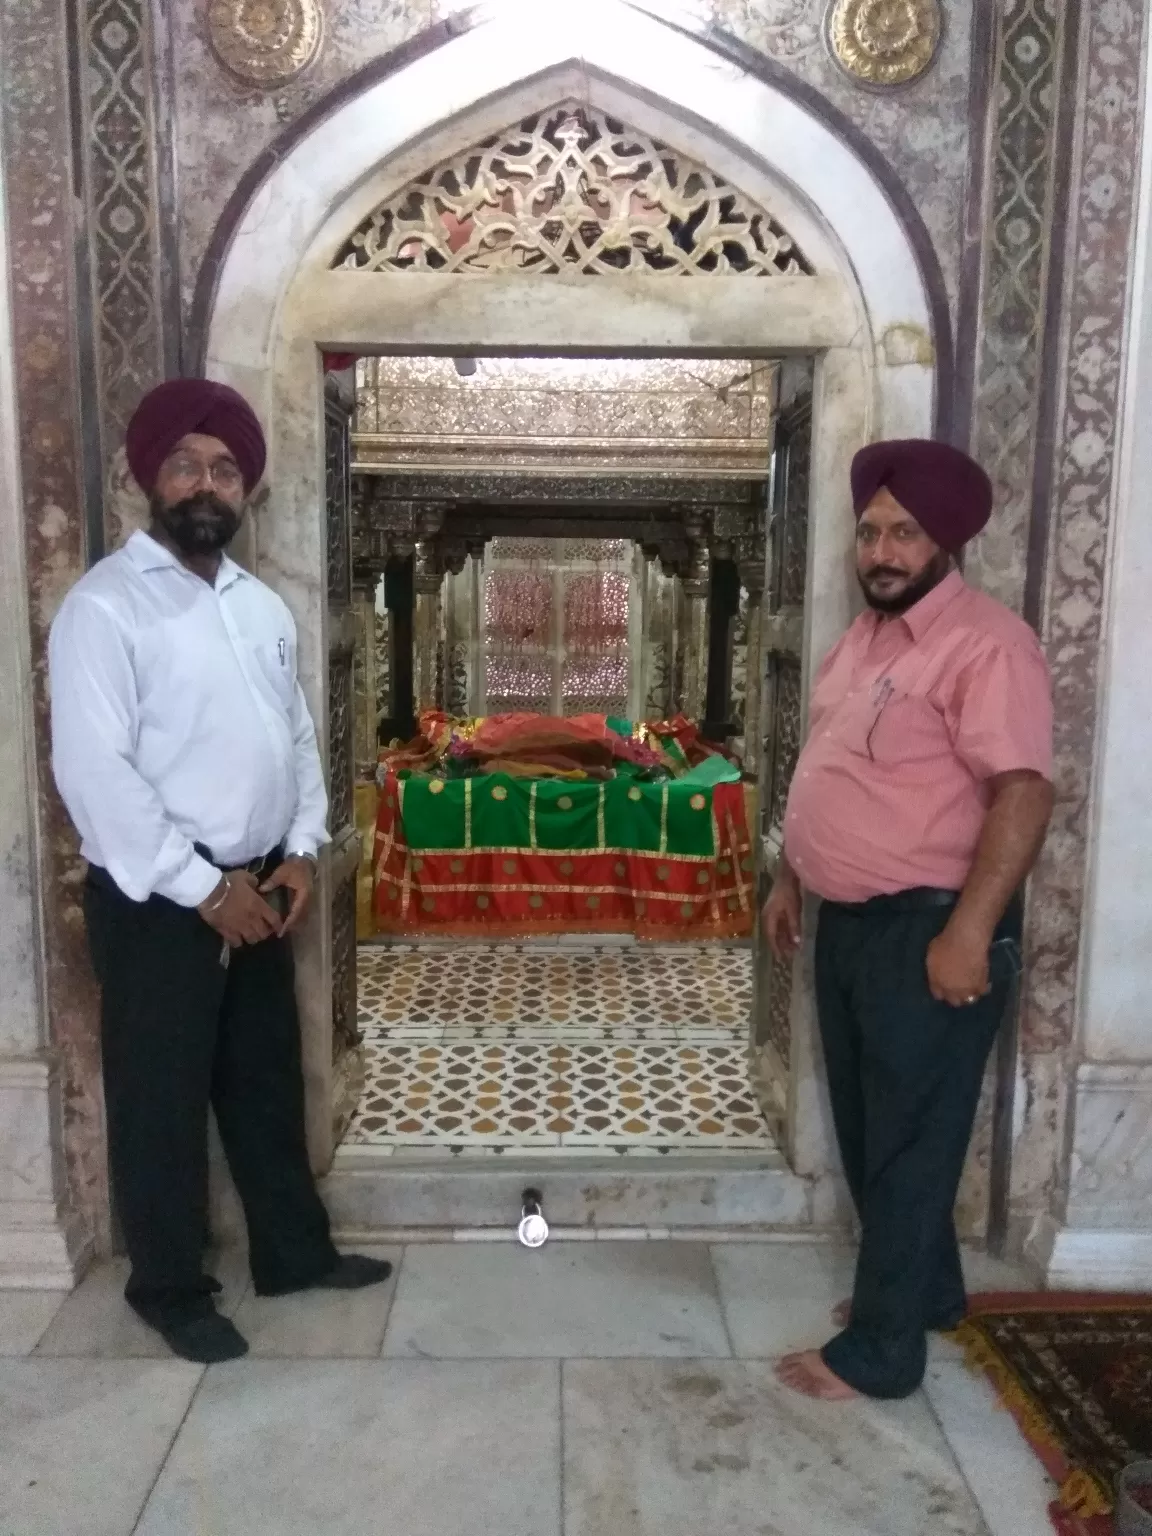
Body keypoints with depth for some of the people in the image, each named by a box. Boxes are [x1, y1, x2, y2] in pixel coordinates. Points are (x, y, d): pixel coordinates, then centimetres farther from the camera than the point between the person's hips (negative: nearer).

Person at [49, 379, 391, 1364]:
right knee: (161, 1098, 7)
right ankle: (169, 1289, 26)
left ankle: (294, 1251, 35)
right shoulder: (104, 608, -13)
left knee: (269, 1078, 18)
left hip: (257, 888, 7)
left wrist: (302, 850, 1)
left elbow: (297, 735, 14)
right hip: (156, 901, -7)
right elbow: (93, 773, -19)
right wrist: (201, 886, -18)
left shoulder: (262, 607, 10)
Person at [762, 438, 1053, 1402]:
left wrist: (969, 932, -27)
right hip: (849, 924, 9)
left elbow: (1024, 791, -24)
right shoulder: (862, 640, 13)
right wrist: (790, 881, 19)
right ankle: (927, 1290, 39)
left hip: (927, 930, -9)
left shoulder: (985, 644, -16)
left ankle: (881, 1350, 18)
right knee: (866, 1132, 20)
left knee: (908, 1144, 3)